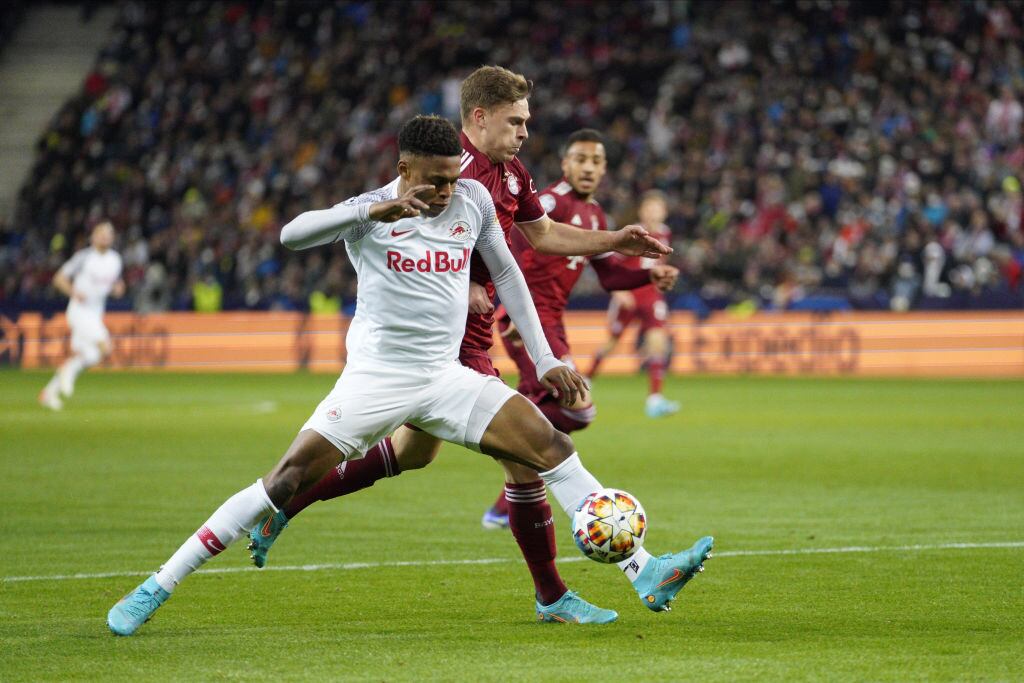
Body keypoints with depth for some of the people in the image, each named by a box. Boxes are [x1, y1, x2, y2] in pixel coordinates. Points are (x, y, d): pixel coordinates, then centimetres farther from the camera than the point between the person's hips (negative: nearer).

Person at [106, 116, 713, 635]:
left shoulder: (474, 200, 3)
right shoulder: (370, 210, -8)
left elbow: (506, 273, 16)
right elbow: (292, 235, -26)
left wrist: (545, 359, 12)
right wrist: (373, 211, -40)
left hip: (447, 378, 4)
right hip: (376, 378, -4)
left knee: (553, 447, -11)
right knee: (287, 482, -13)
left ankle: (647, 574, -12)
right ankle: (156, 589, -5)